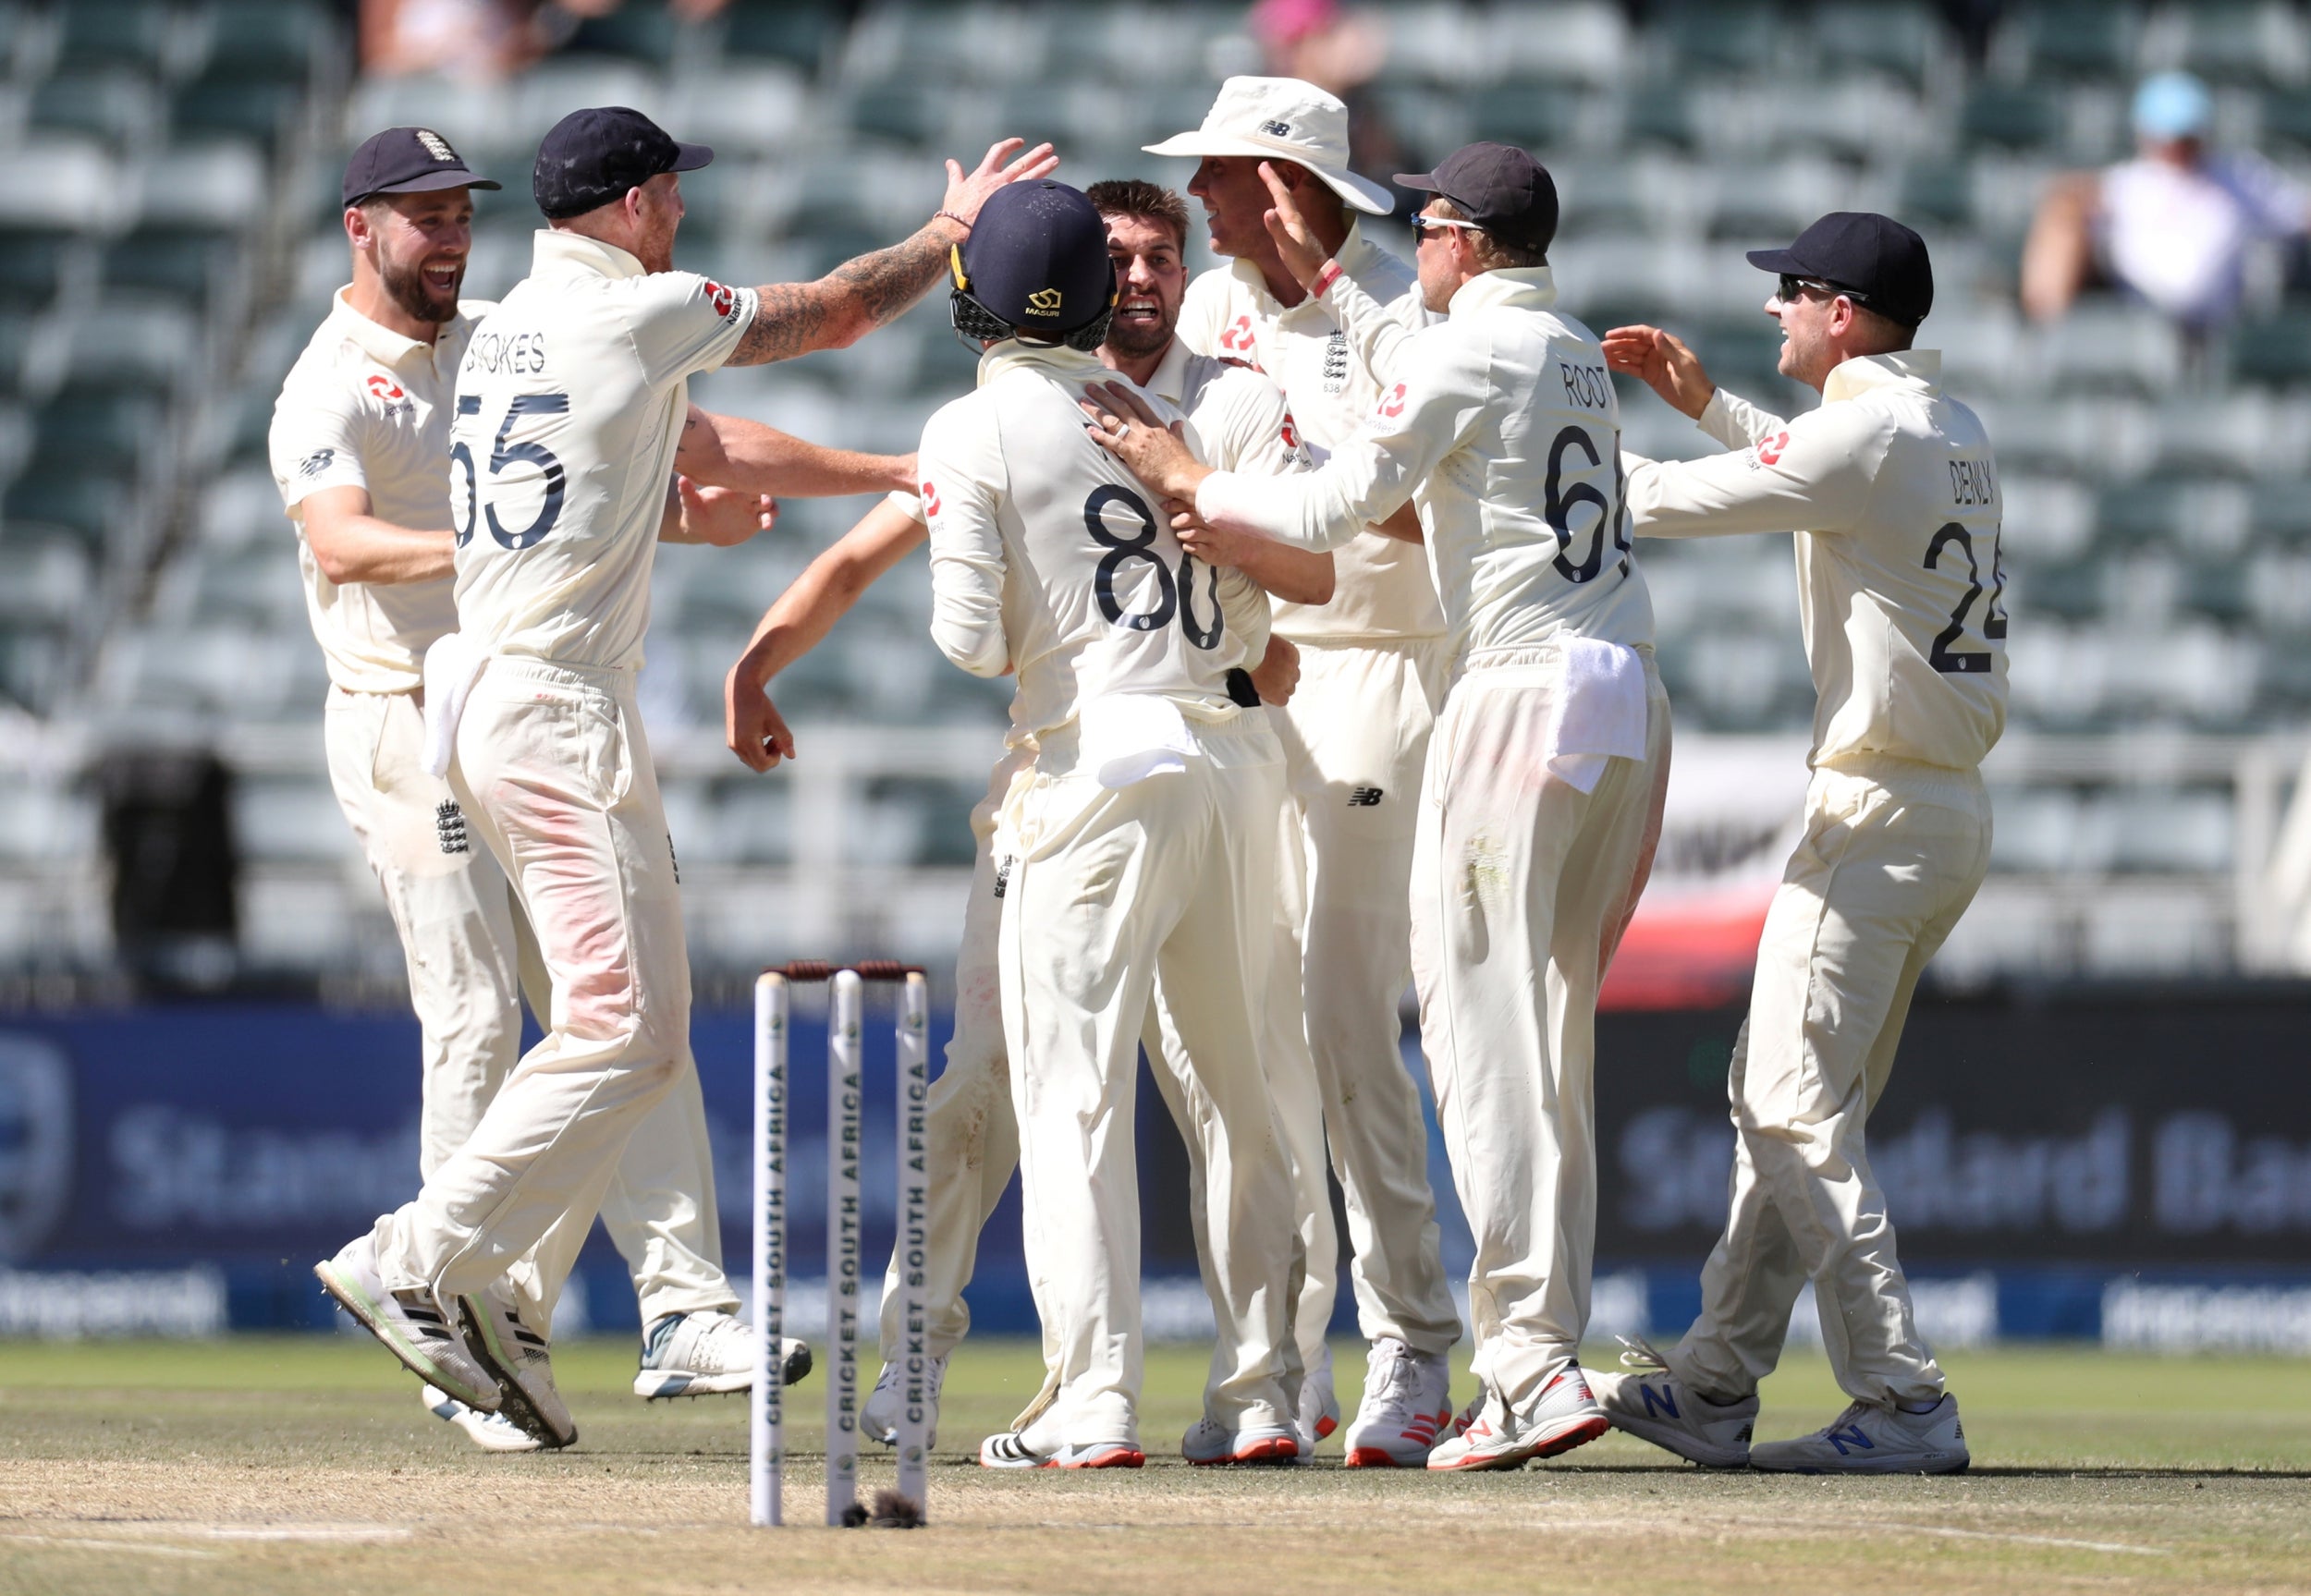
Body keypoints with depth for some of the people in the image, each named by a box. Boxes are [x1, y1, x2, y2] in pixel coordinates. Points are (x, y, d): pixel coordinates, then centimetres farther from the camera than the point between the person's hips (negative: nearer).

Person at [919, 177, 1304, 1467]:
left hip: (1103, 758, -5)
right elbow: (1248, 626, 15)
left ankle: (1097, 1406, -10)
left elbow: (972, 635, -8)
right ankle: (1261, 1396, 11)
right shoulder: (1162, 421, 16)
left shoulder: (974, 431, -1)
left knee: (1075, 1094, -3)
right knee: (1238, 1092, 12)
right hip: (1234, 756, 6)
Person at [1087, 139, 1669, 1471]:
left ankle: (1534, 1365, -15)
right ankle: (1543, 1344, 12)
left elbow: (1332, 512, -10)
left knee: (1485, 1027, -8)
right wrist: (1325, 278, 44)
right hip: (1632, 705, 8)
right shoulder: (1576, 351, 19)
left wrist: (1184, 478, 3)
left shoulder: (1473, 349, -7)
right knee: (1554, 1033, 13)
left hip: (1524, 691, -8)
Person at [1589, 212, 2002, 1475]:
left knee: (1797, 1109, -10)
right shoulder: (1953, 434, 14)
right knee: (1781, 1095, 15)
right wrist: (1707, 403, 30)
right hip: (1952, 807, 10)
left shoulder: (1873, 432, -14)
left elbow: (1685, 504, -11)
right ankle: (1713, 1388, 20)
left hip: (1879, 808, -10)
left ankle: (1902, 1403, -14)